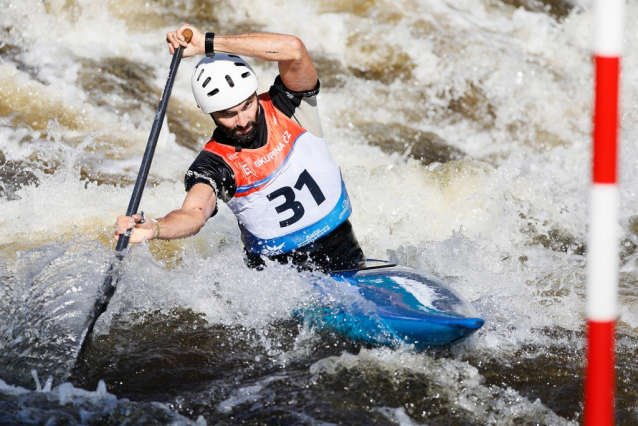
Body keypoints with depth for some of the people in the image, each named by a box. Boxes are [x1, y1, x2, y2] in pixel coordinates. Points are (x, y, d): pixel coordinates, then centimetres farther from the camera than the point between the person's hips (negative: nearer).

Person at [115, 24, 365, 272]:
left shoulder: (286, 107, -4)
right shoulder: (214, 163, -7)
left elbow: (293, 49, -22)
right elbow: (193, 214, -25)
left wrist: (206, 44, -26)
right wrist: (152, 229, -49)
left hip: (344, 259, 0)